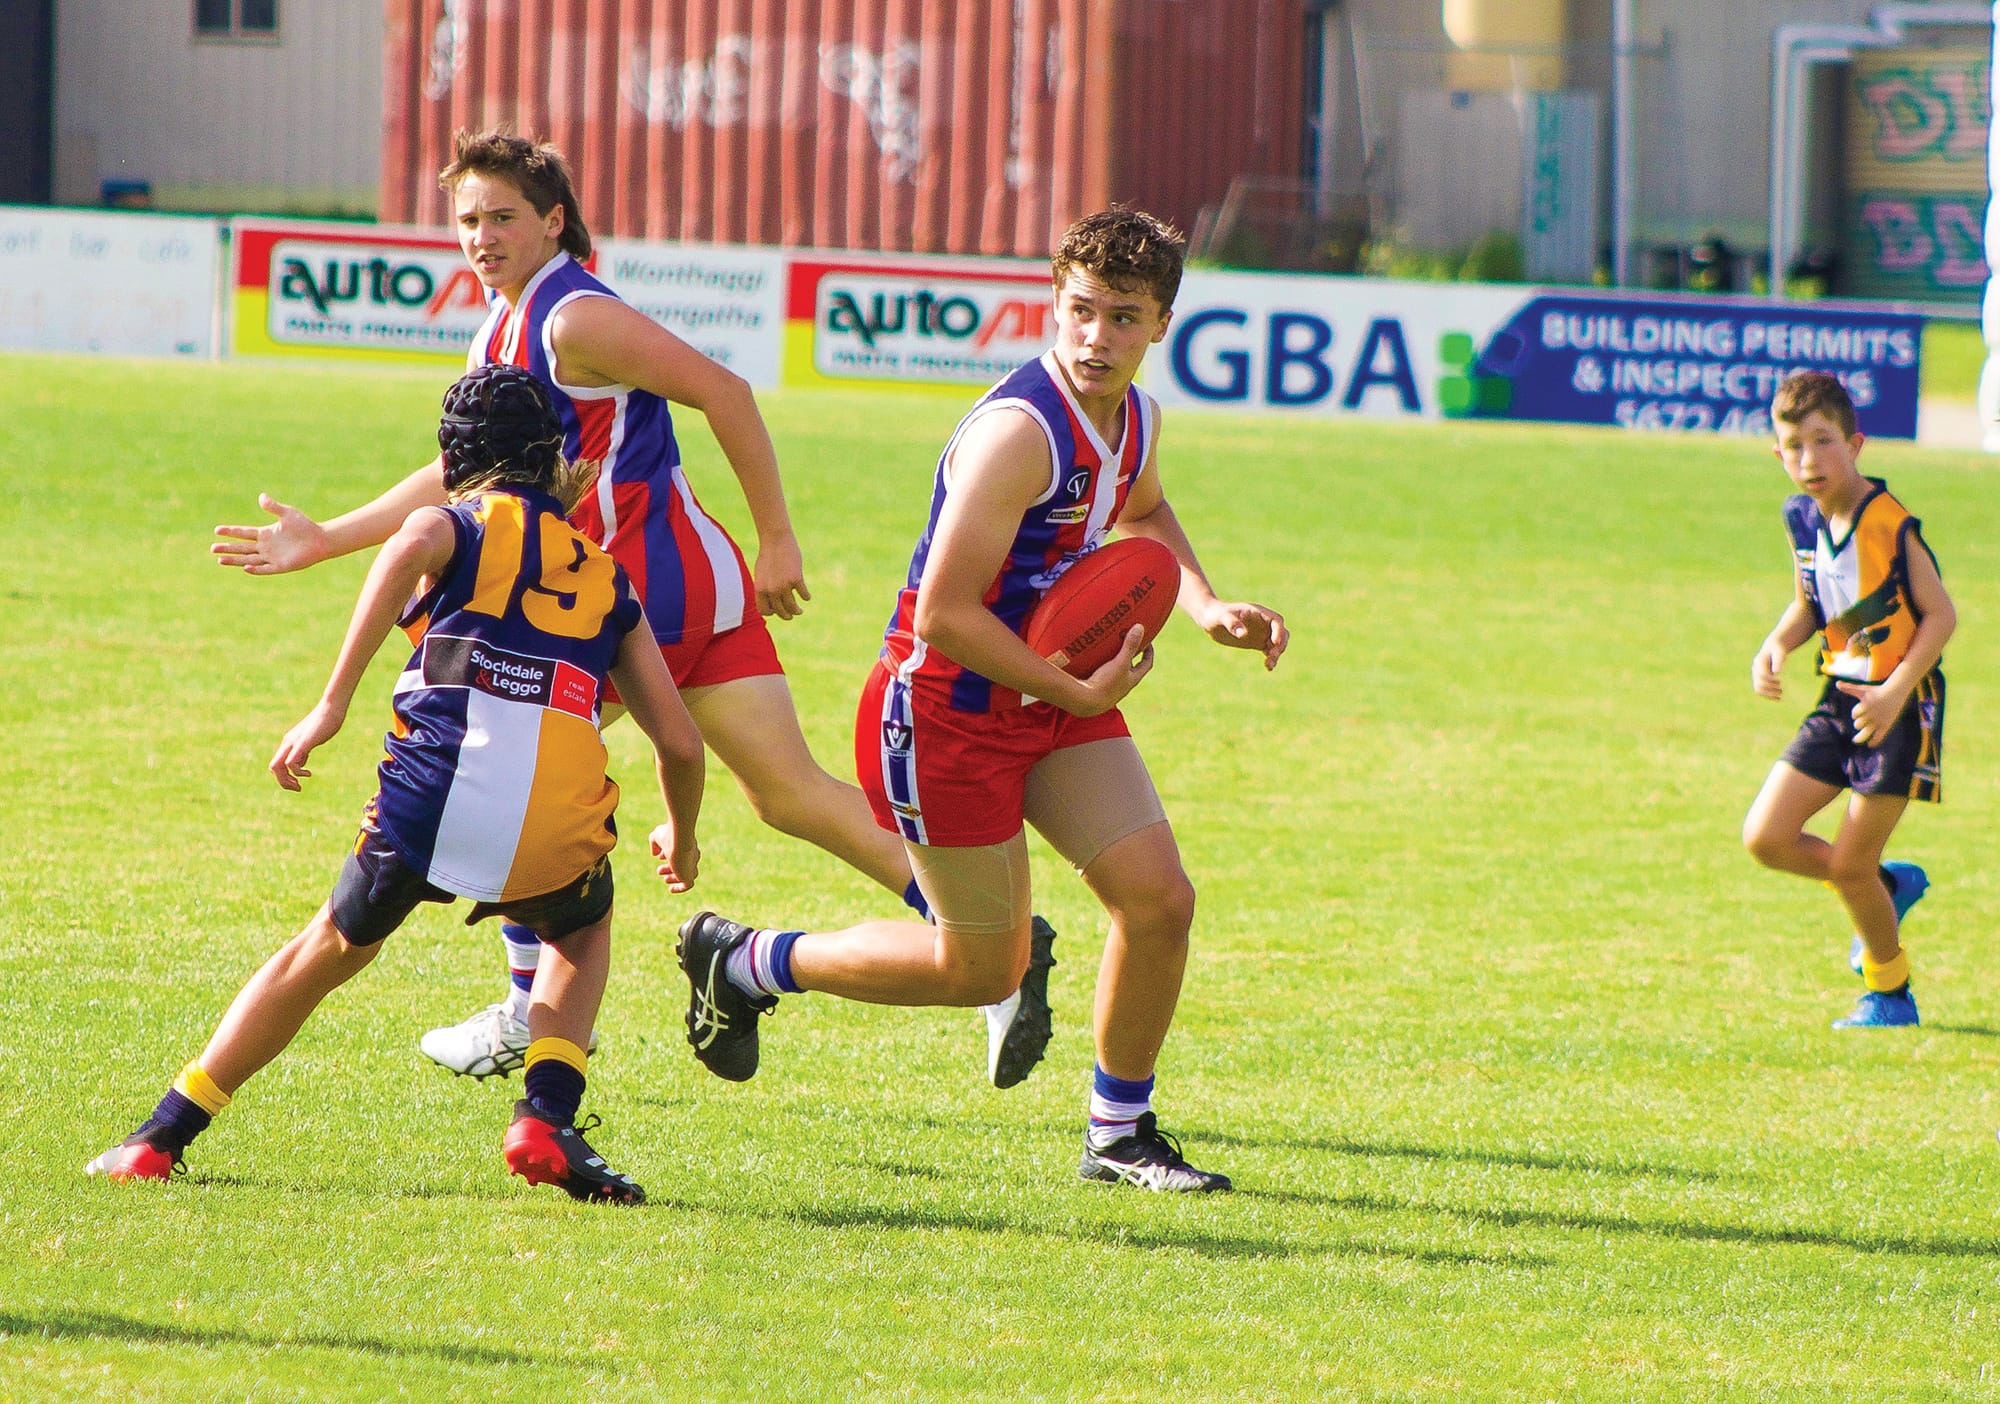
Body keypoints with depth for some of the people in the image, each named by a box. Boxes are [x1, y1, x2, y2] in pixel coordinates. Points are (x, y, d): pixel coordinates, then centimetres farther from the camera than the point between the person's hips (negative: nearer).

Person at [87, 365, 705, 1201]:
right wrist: (681, 838, 44)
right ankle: (547, 1117, 13)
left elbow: (411, 549, -11)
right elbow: (680, 743, 23)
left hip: (434, 796, -1)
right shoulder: (606, 579, 26)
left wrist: (331, 705, -13)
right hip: (559, 835, 1)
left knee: (330, 950, 24)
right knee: (583, 930, 36)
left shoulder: (457, 522, 17)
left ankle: (161, 1137, 26)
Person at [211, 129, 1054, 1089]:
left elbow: (721, 391, -17)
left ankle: (527, 1015, 13)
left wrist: (777, 540, -15)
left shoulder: (573, 319, -13)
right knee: (789, 792, 3)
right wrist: (322, 542, 27)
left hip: (644, 580, -9)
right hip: (699, 581, 9)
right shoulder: (502, 335, 18)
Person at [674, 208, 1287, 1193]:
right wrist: (1077, 693, -23)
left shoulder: (1132, 418, 1)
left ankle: (1120, 1131, 15)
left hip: (1057, 690, 8)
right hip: (947, 708, -8)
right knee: (983, 968, 3)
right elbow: (945, 613, -28)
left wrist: (1206, 607, 12)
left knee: (1159, 899, -4)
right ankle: (744, 962, 23)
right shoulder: (1018, 431, -27)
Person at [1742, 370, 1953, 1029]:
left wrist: (1895, 693, -24)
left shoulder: (1889, 523, -19)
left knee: (1849, 862, -2)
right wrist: (1775, 647, -4)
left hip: (1899, 707, -7)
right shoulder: (1803, 519, 2)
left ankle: (1890, 994, 21)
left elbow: (1940, 614, -14)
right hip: (1840, 700, 7)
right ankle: (1888, 885, 24)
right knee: (1765, 837, -1)